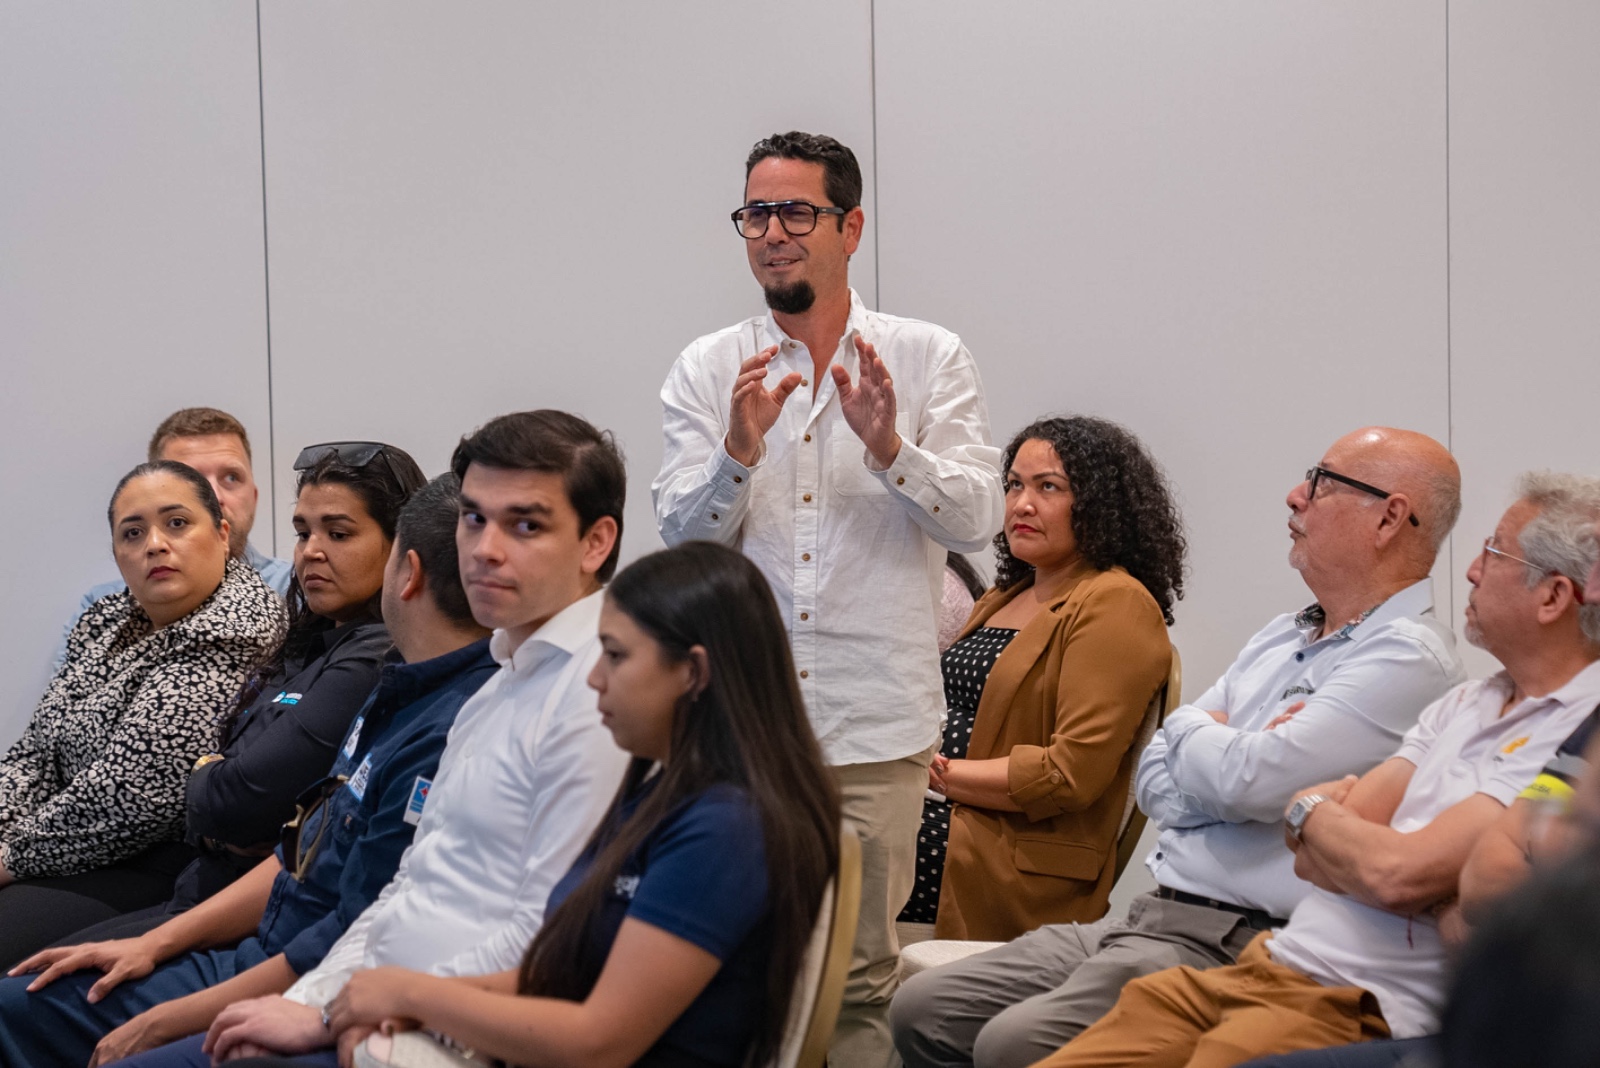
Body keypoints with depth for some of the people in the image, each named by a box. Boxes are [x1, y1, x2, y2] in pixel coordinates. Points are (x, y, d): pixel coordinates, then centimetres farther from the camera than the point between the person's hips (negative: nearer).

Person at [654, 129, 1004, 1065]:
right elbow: (682, 538, -1)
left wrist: (889, 447, -22)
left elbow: (977, 519, -6)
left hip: (876, 725, -1)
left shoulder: (930, 360, 4)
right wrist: (739, 452, -19)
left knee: (860, 978, 2)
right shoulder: (708, 371, 7)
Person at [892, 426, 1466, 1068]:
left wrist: (1192, 729, 2)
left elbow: (1245, 781, -21)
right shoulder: (1282, 638, 20)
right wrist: (1228, 752, -7)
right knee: (922, 1011, -1)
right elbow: (1155, 781, 15)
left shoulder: (1408, 658, -10)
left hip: (1232, 947, -9)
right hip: (1146, 919, 9)